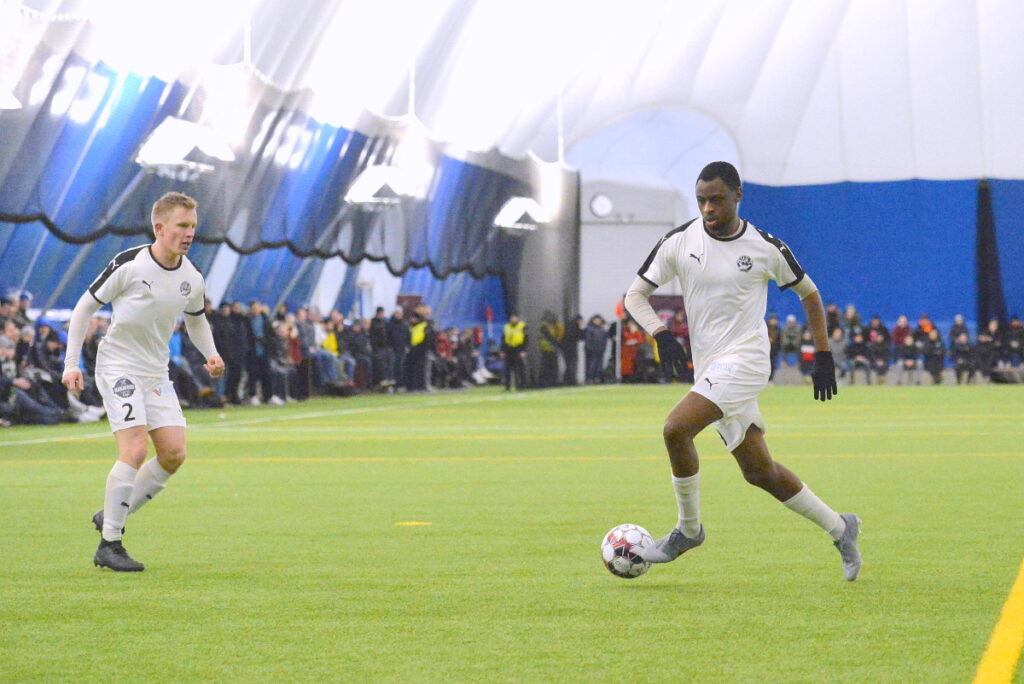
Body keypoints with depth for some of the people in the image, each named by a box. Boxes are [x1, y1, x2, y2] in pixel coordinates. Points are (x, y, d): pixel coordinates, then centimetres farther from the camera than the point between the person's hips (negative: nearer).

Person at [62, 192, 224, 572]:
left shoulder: (192, 279, 2)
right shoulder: (128, 265, -15)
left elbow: (196, 319, 22)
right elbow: (86, 306, -5)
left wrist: (211, 355, 3)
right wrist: (71, 364, -8)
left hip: (156, 374, 6)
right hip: (117, 366, -6)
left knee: (174, 454, -4)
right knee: (135, 450, -19)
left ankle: (111, 517, 14)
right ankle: (109, 545, -9)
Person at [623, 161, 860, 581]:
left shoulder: (767, 248, -2)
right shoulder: (679, 242, 2)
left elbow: (808, 292, 13)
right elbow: (635, 294, 5)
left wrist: (823, 356, 10)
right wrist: (660, 334, -14)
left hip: (744, 358, -5)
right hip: (708, 368, 5)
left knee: (676, 428, -24)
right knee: (759, 471, 8)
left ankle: (688, 530, -6)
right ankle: (839, 528, 24)